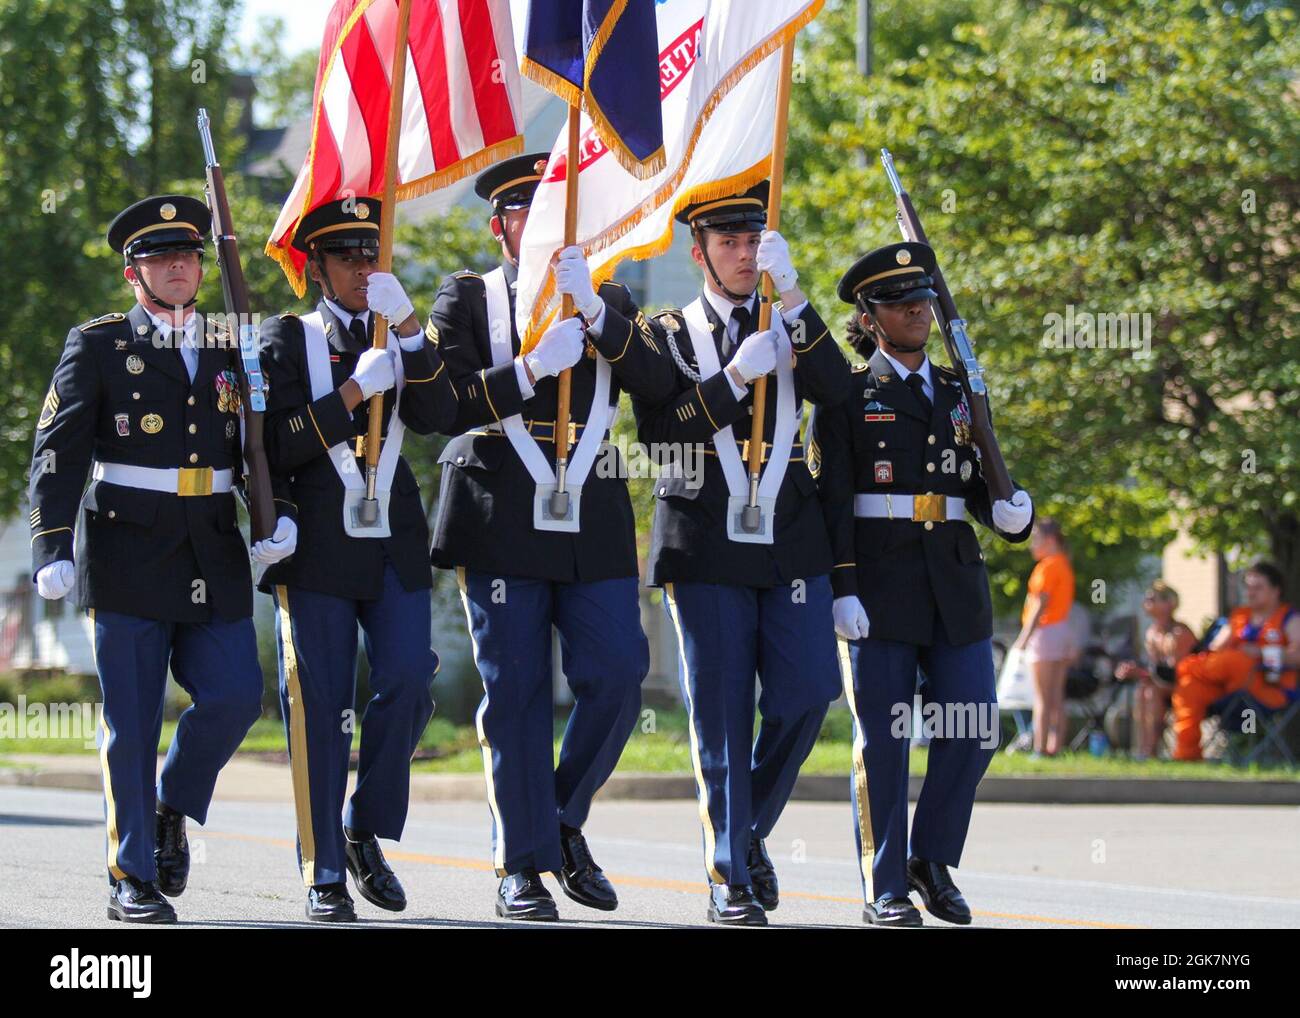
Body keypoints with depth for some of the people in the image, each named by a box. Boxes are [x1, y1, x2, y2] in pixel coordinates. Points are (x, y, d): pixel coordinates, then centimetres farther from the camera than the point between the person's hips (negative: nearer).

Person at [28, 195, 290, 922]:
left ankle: (174, 810, 20)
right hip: (128, 557, -3)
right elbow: (58, 453, -3)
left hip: (214, 562, 3)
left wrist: (277, 514, -2)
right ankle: (133, 881, 7)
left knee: (236, 697, -8)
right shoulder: (97, 348, 2)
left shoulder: (230, 351, 14)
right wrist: (52, 550, -14)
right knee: (132, 725, -1)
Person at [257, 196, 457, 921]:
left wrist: (407, 327, -13)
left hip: (395, 542, 3)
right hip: (318, 543, -3)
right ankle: (326, 875, 2)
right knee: (320, 706, -3)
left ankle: (367, 832, 11)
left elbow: (437, 417, -4)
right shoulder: (289, 340, 5)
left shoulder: (404, 337, 15)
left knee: (409, 683, -10)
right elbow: (278, 448, -7)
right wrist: (353, 391, -15)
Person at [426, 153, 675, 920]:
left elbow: (657, 382, -3)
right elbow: (446, 404, -7)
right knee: (516, 693, -2)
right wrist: (533, 368, -20)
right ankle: (524, 864, 5)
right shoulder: (468, 300, 7)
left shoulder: (611, 303, 15)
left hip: (594, 523, 3)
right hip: (502, 524, -3)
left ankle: (564, 820, 16)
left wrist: (592, 312, -16)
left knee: (617, 677, -6)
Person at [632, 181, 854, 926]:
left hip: (790, 542, 3)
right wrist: (736, 376, -17)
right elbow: (660, 432, -8)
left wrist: (792, 293, -15)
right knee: (722, 715, -2)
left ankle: (749, 829, 18)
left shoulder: (792, 329, 13)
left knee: (806, 696, -5)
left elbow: (838, 390, -8)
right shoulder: (668, 336, 5)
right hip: (707, 548, -2)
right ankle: (730, 878, 4)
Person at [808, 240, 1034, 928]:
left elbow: (981, 486, 19)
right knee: (882, 738, -1)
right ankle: (885, 889, 5)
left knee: (974, 731, 0)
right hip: (879, 581, -4)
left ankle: (933, 862, 17)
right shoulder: (847, 396, 2)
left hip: (954, 580, 4)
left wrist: (1009, 512, -5)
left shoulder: (958, 394, 16)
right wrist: (842, 588, -13)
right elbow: (831, 500, -4)